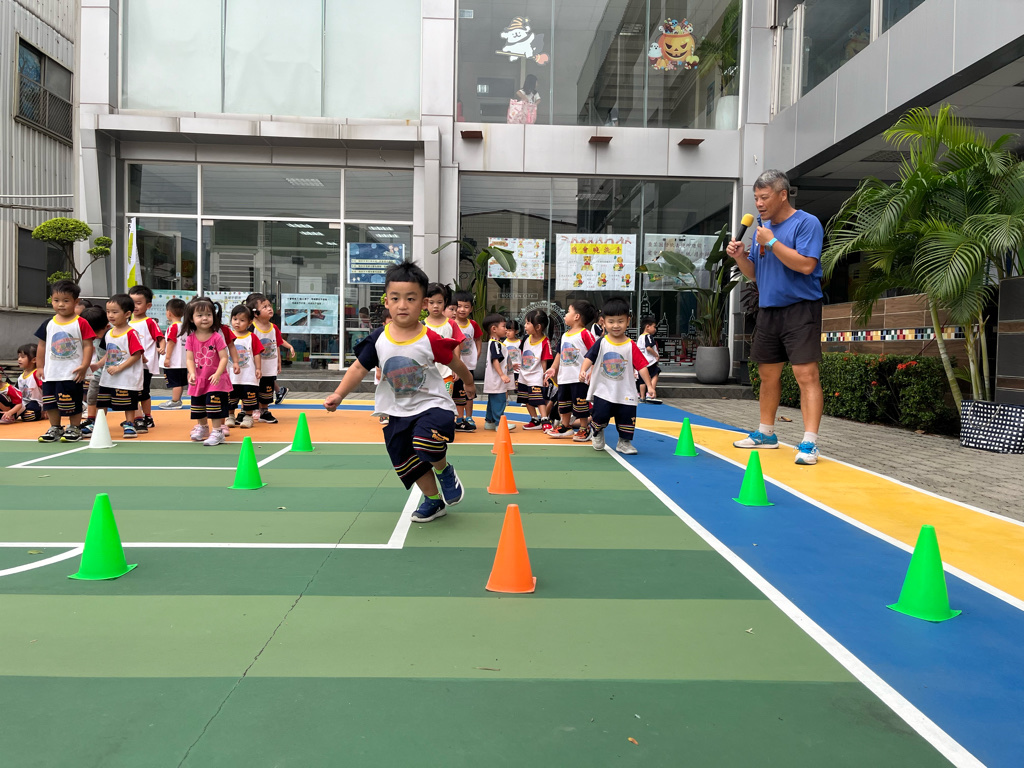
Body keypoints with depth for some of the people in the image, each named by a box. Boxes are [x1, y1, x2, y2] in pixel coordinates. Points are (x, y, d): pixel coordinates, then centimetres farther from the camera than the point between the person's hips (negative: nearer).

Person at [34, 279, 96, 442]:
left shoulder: (81, 323, -7)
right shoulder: (49, 324, 7)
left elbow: (88, 345, -8)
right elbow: (42, 346, 15)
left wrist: (84, 366, -14)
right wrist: (40, 367, 12)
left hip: (73, 374, -5)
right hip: (51, 374, 5)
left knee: (73, 403, 2)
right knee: (50, 403, 11)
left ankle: (74, 429, 15)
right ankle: (55, 429, 25)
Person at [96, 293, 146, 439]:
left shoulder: (131, 333, -13)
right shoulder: (109, 334, 10)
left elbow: (136, 355, -18)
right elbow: (108, 354, 18)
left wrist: (119, 368, -20)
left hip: (127, 379, -7)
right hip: (107, 378, 7)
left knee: (129, 405, 4)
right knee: (100, 403, 12)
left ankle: (129, 425, 18)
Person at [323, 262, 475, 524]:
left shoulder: (431, 340, -16)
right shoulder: (378, 338, -8)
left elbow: (456, 364, 1)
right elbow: (360, 367, 0)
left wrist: (469, 384, 16)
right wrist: (339, 394, -8)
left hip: (432, 405, -4)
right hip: (398, 412, 5)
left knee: (425, 443, -31)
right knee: (405, 462, 11)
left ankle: (445, 471, 5)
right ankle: (434, 500, 35)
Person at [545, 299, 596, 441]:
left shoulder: (585, 334, -12)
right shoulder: (565, 335, 13)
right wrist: (553, 368, 16)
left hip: (579, 378, -8)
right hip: (564, 377, 9)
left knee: (580, 404, -2)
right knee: (563, 402, 16)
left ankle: (584, 429, 11)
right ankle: (565, 427, 29)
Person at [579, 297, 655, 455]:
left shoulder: (631, 346, -3)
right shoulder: (601, 343, -2)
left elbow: (641, 366, -2)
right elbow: (589, 358, -5)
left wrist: (649, 385, -7)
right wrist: (583, 371, -23)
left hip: (625, 393, 1)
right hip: (603, 390, -1)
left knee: (627, 418, 5)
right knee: (600, 415, -8)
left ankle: (624, 442, 27)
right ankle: (597, 432, 26)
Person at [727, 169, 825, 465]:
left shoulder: (806, 223, -9)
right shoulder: (762, 228, 15)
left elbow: (806, 264, -22)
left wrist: (772, 243, -18)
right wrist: (740, 256, -1)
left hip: (800, 309, -8)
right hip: (768, 310, 8)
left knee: (806, 375, -12)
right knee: (768, 374, 14)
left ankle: (809, 443, -13)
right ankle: (766, 433, 26)